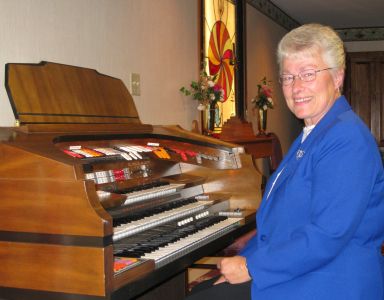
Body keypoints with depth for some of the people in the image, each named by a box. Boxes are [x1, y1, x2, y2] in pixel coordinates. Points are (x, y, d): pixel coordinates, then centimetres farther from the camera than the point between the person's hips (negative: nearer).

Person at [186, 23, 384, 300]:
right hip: (288, 274, 10)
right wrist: (242, 261, 8)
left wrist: (252, 267, -18)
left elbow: (327, 237, -26)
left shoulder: (346, 139, -19)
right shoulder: (311, 136, 15)